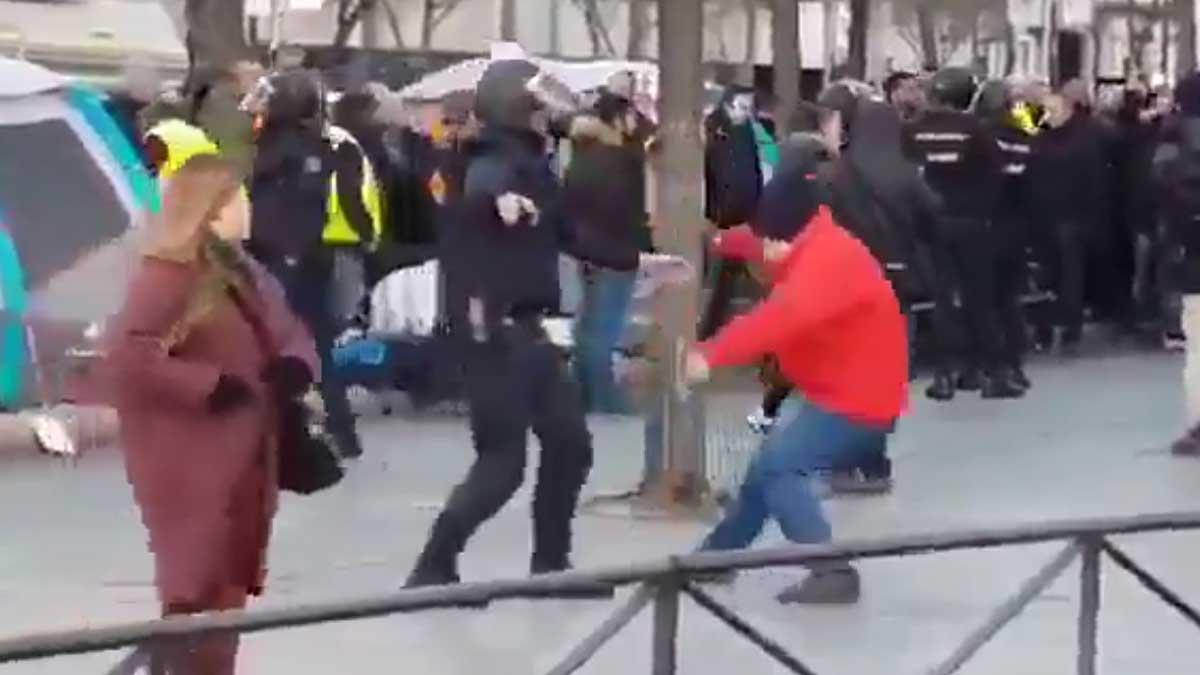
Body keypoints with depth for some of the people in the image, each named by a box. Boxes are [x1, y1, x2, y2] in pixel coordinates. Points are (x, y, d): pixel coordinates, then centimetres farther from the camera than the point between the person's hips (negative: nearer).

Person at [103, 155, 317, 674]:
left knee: (228, 591, 15)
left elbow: (286, 330, 22)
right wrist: (211, 384, -22)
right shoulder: (165, 277, -15)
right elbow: (127, 356, -26)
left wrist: (295, 363, -2)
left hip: (242, 461, 9)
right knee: (199, 592, -10)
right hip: (191, 469, -9)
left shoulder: (238, 271, 14)